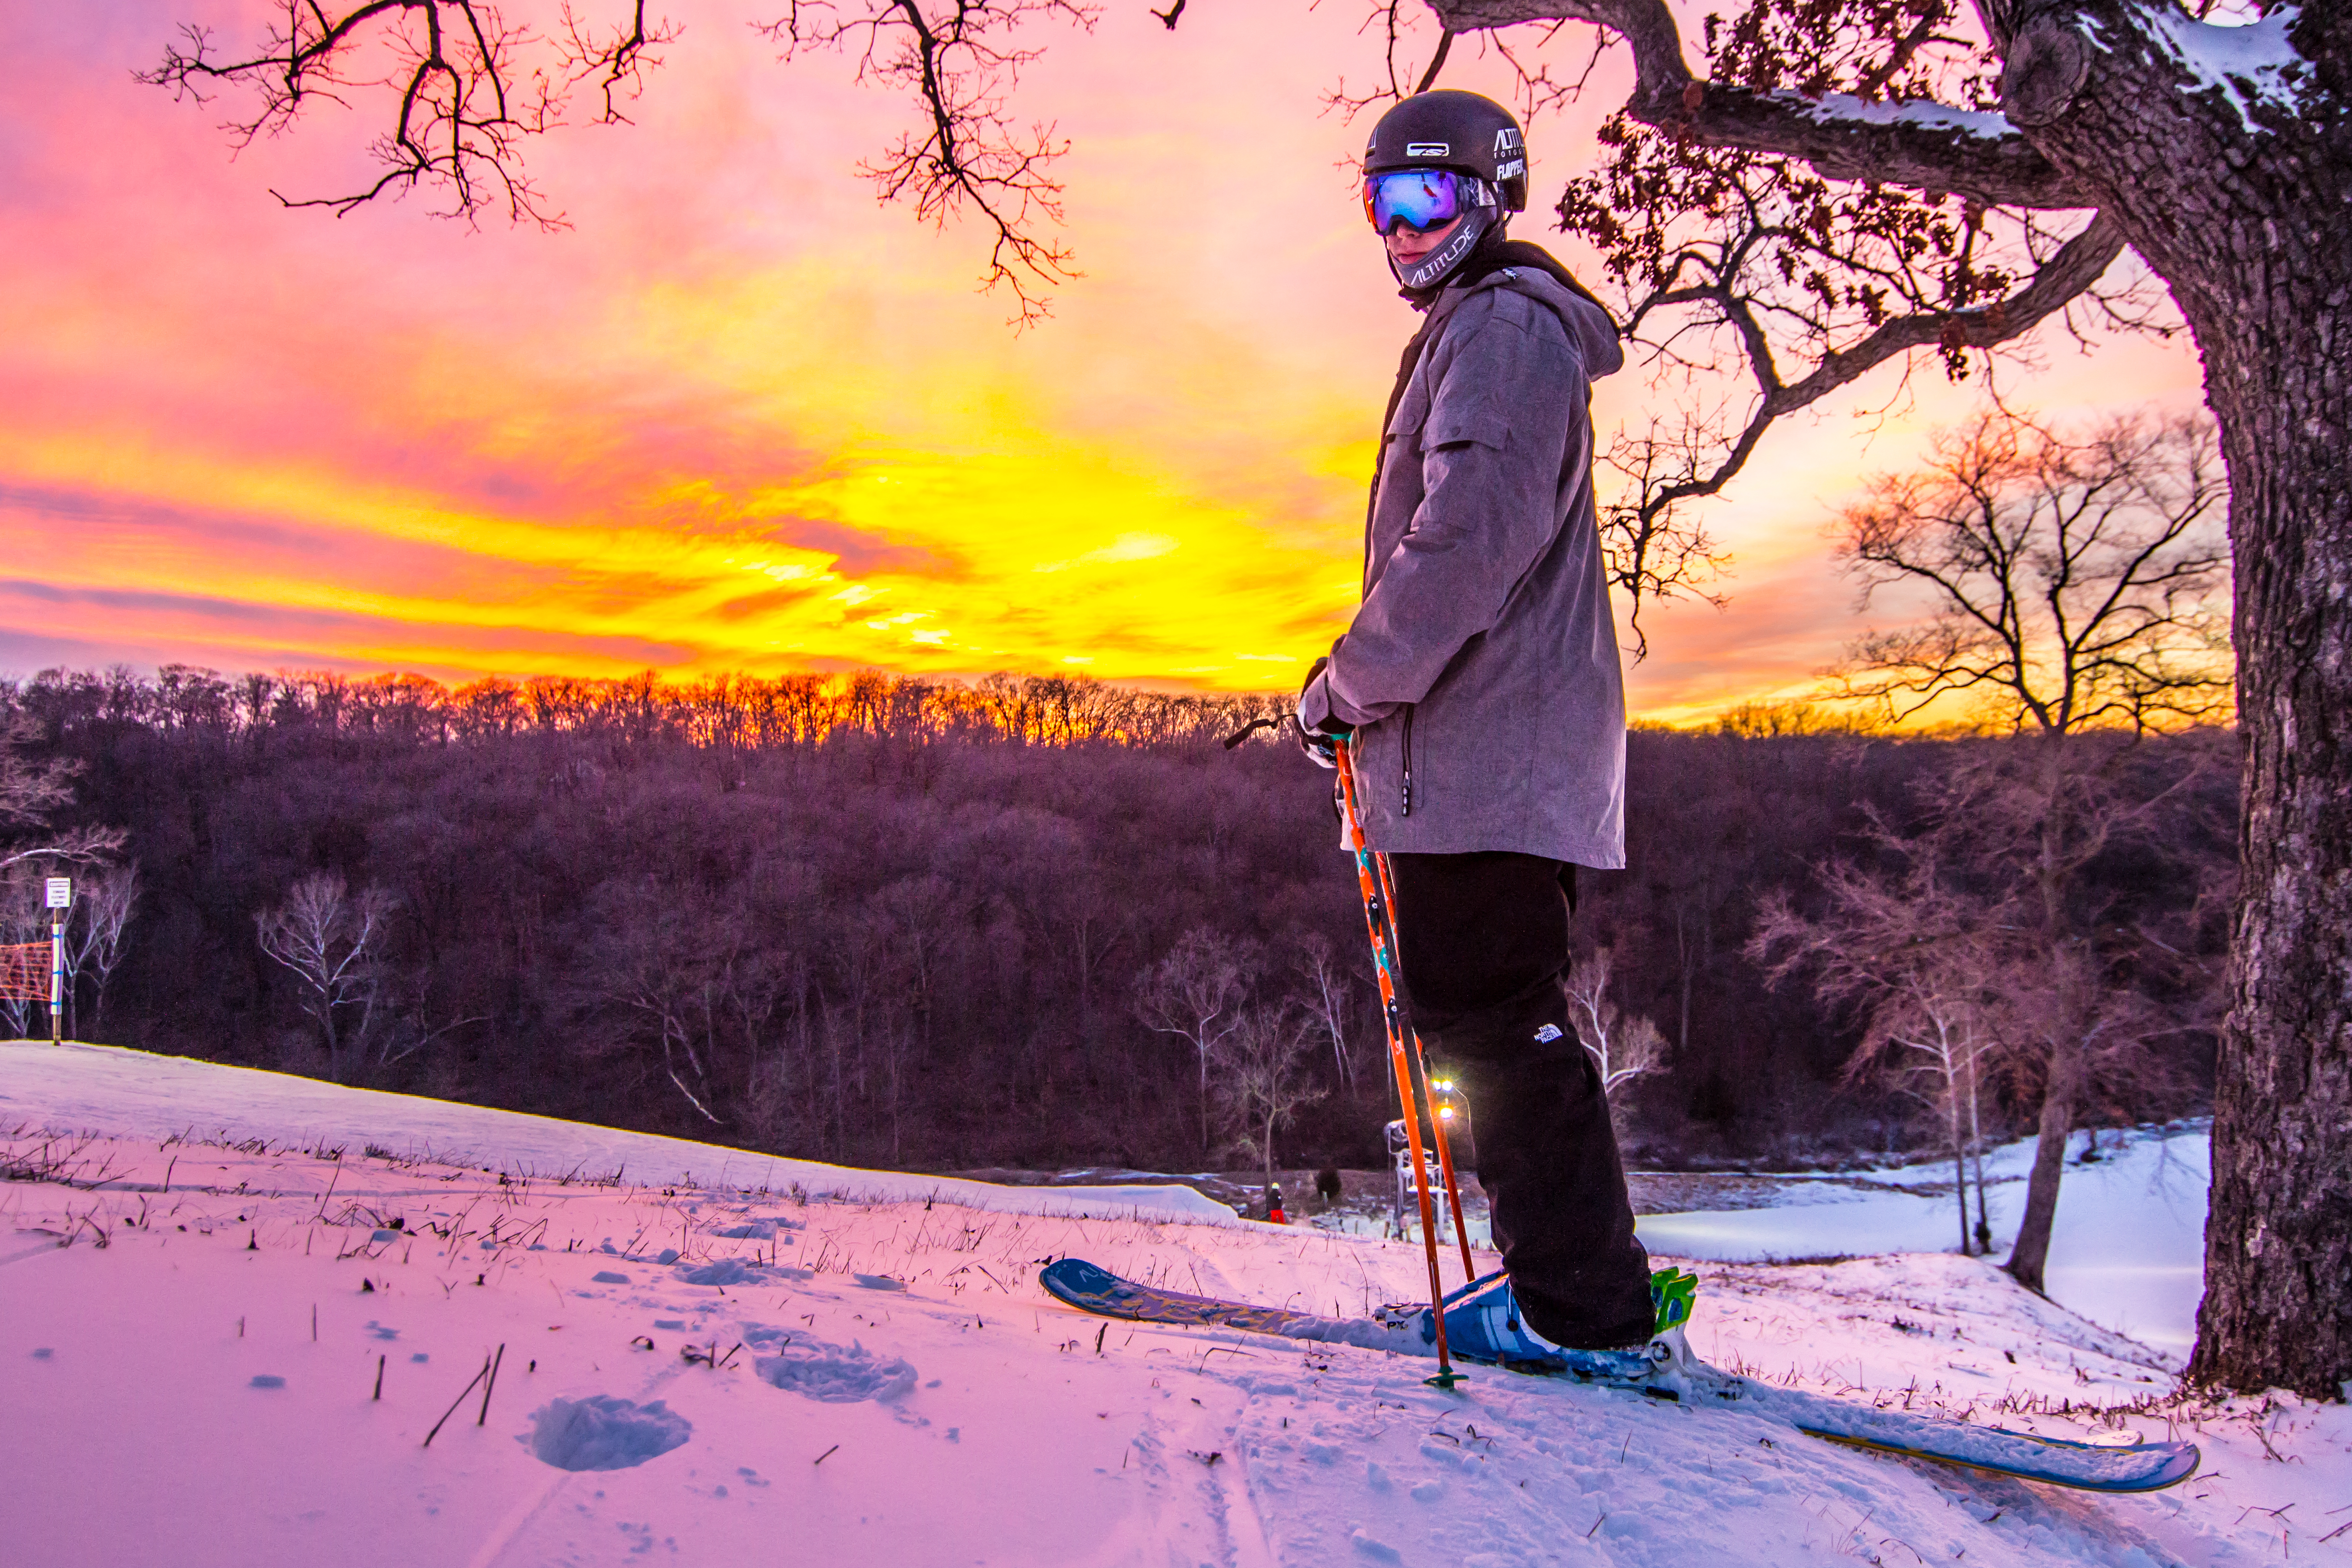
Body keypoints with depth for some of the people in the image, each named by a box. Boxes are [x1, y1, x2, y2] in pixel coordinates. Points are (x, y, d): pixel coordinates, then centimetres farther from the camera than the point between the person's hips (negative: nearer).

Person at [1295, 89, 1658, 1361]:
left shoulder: (1502, 323, -7)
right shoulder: (1476, 333, 26)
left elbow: (1471, 540, -19)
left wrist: (1346, 683, -13)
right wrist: (1374, 689, 21)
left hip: (1484, 744, -11)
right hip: (1502, 747, 11)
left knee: (1486, 1010, -8)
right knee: (1496, 1012, 13)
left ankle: (1581, 1305, -1)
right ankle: (1574, 1277, 21)